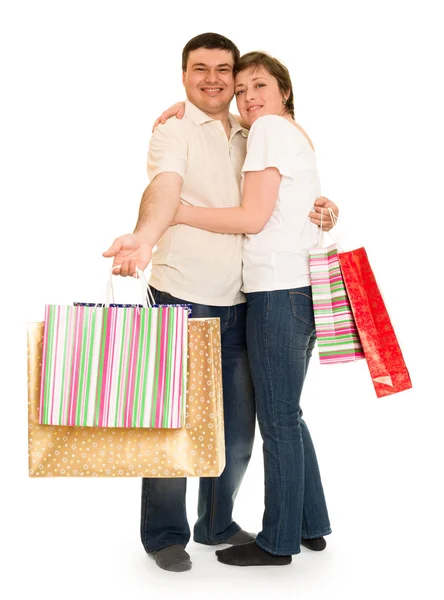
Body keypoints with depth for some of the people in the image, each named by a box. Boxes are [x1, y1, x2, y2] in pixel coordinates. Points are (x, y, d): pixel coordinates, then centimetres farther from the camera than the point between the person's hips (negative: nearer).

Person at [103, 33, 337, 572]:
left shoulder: (251, 137, 15)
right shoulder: (174, 130, -3)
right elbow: (165, 187, -22)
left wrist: (320, 205, 0)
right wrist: (144, 237, -43)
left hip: (238, 302, 6)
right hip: (182, 299, -6)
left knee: (238, 427, 13)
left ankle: (217, 523, 33)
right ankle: (164, 534, 22)